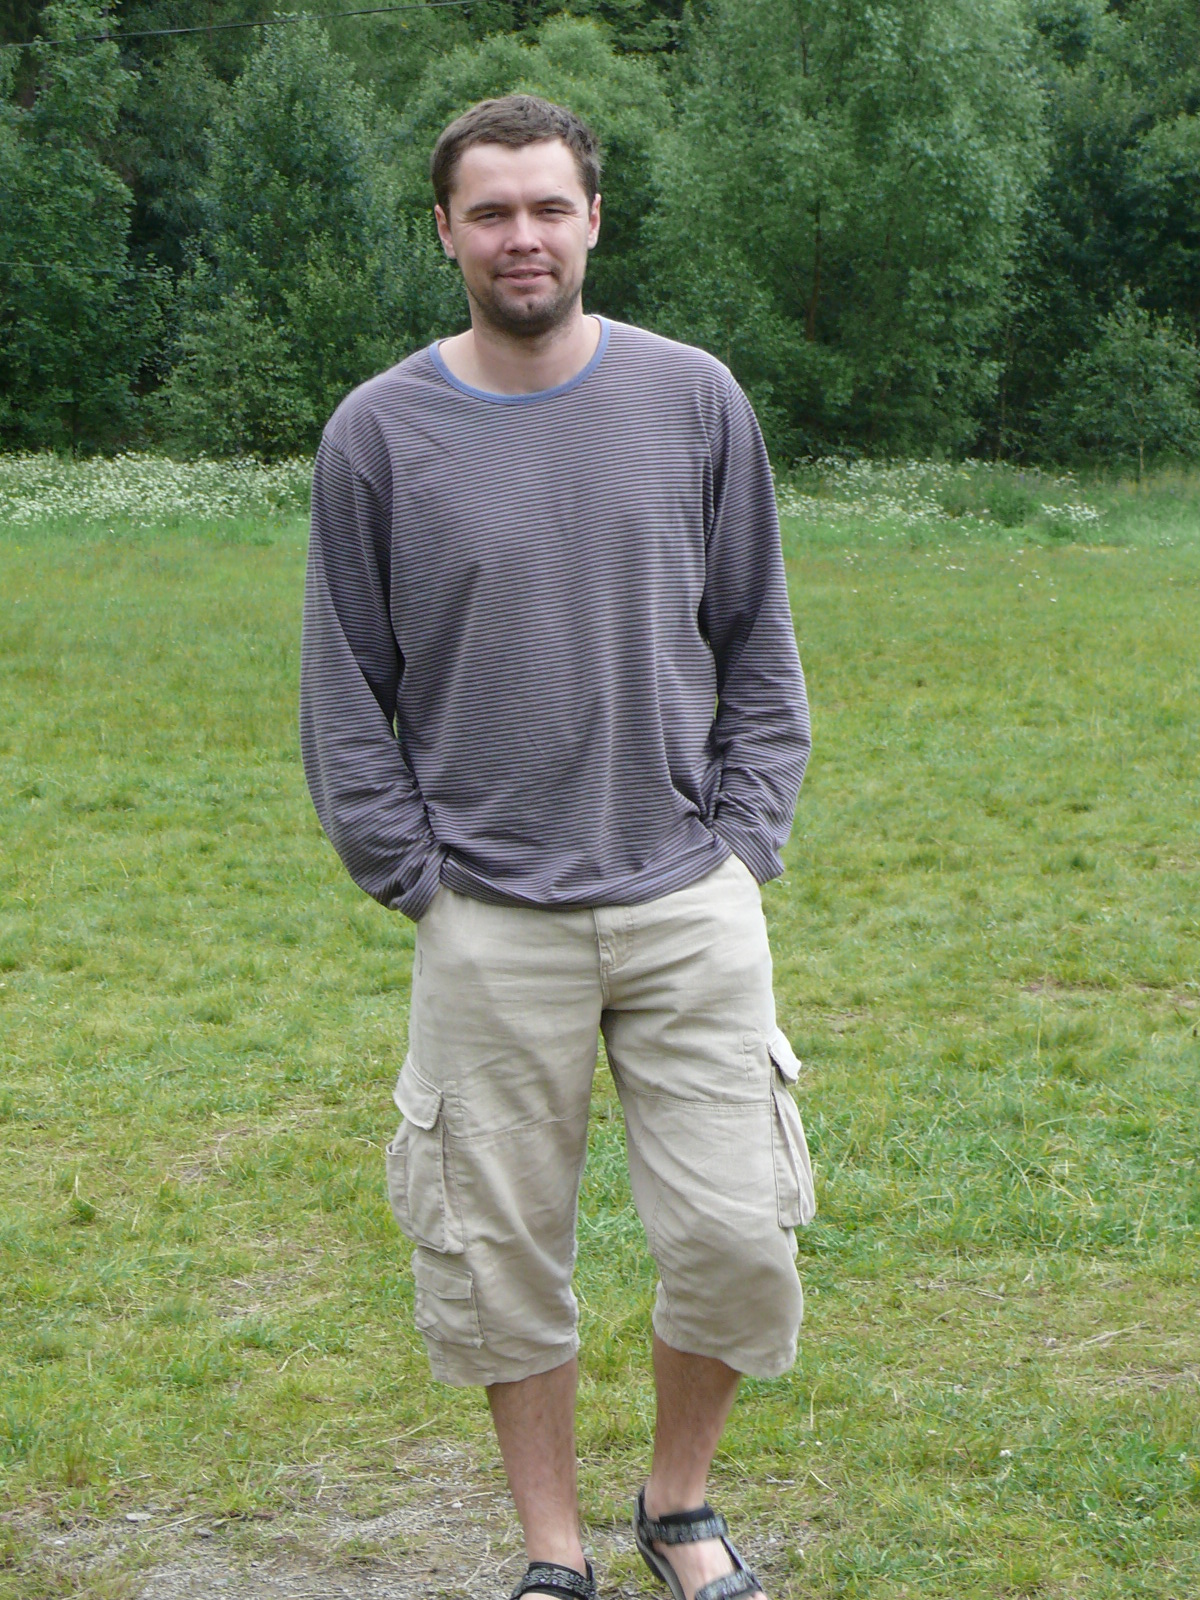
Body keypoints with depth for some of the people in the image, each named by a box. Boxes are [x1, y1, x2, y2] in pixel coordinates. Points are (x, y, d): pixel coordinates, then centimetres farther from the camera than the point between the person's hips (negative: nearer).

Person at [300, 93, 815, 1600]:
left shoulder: (695, 400, 4)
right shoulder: (379, 432, 0)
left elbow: (756, 643, 11)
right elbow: (345, 688, 5)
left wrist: (742, 840, 3)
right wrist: (417, 878, -1)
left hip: (690, 905, 1)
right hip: (490, 925, -1)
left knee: (736, 1234, 0)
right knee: (504, 1253, 6)